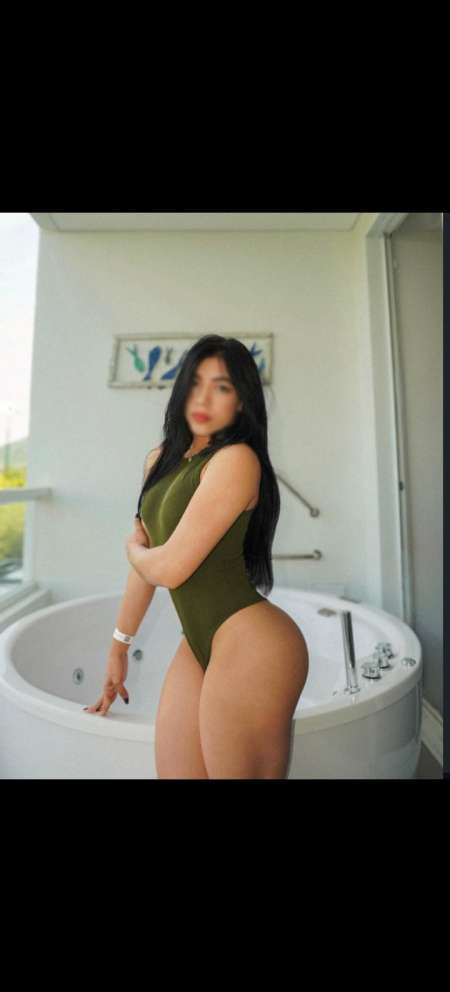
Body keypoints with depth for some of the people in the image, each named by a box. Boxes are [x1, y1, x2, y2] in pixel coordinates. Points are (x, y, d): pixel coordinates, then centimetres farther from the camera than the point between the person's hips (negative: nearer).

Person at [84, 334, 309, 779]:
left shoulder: (236, 459, -15)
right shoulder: (159, 461, 9)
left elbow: (169, 568, -17)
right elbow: (146, 561, 15)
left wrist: (131, 548, 6)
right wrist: (119, 646, 22)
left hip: (251, 644, -7)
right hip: (198, 644, 7)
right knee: (173, 771, 14)